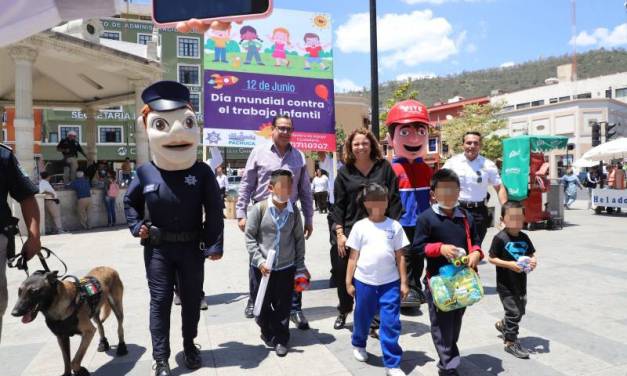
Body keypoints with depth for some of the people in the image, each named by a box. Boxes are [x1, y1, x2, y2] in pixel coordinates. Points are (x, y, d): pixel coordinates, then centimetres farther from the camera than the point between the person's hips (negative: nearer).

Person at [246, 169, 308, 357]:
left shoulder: (294, 211, -3)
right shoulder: (259, 208, -11)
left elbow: (299, 239, 5)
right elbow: (250, 237, -7)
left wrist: (300, 265, 6)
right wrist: (260, 261, -14)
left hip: (286, 267, 2)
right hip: (263, 267, -1)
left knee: (283, 305, 8)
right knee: (263, 303, 13)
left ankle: (281, 339, 25)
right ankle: (268, 332, 37)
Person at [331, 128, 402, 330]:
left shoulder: (384, 167, 3)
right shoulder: (344, 171, 6)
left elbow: (394, 200, 2)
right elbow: (338, 204, 4)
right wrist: (339, 233, -3)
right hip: (350, 232, 1)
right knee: (343, 273, 8)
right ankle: (344, 310, 34)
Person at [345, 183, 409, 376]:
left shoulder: (395, 226, -2)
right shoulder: (360, 227, -5)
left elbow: (400, 257, 2)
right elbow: (353, 257, -1)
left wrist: (403, 282, 1)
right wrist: (348, 282, -1)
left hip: (390, 282, 0)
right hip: (364, 282, 0)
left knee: (391, 323, 0)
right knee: (362, 318, 18)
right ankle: (358, 345, 47)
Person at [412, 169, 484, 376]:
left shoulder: (466, 217, 4)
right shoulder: (426, 217, -11)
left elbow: (475, 241, 13)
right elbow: (417, 247, -10)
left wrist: (476, 253, -9)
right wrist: (440, 248, -21)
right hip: (438, 279, -5)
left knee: (456, 321, 19)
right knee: (441, 324, 2)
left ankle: (448, 358, 38)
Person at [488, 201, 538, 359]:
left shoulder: (524, 238, 3)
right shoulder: (500, 238, -15)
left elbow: (531, 254, 12)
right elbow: (491, 258, -13)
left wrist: (533, 261, -10)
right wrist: (509, 264, -23)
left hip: (521, 282, 7)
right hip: (506, 284, -7)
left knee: (520, 310, 19)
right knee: (513, 312, -2)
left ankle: (502, 324, 45)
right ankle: (511, 342, 14)